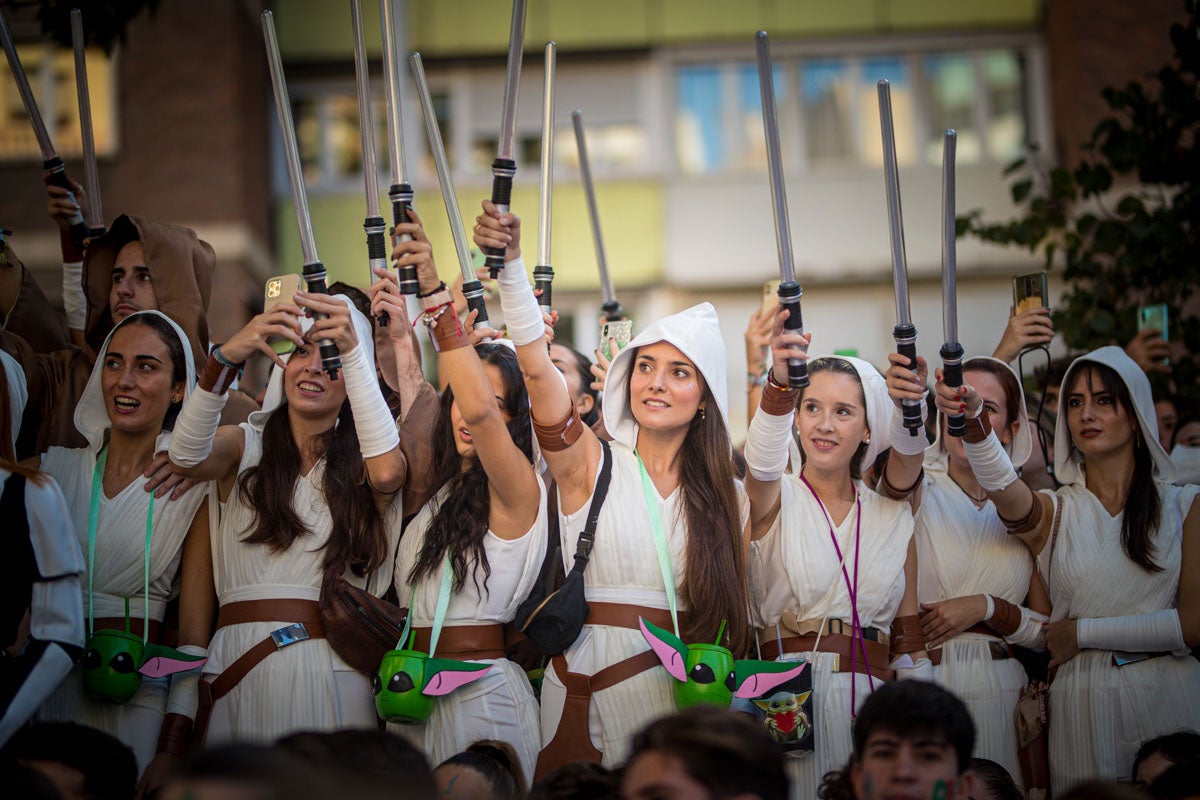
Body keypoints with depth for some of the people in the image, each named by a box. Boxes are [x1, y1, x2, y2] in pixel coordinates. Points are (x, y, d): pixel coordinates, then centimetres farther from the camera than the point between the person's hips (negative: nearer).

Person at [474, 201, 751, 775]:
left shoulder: (728, 497, 9)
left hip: (680, 687, 1)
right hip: (588, 683, -1)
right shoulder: (589, 464, 3)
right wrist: (510, 263, -23)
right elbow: (536, 366, -10)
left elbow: (733, 611, 10)